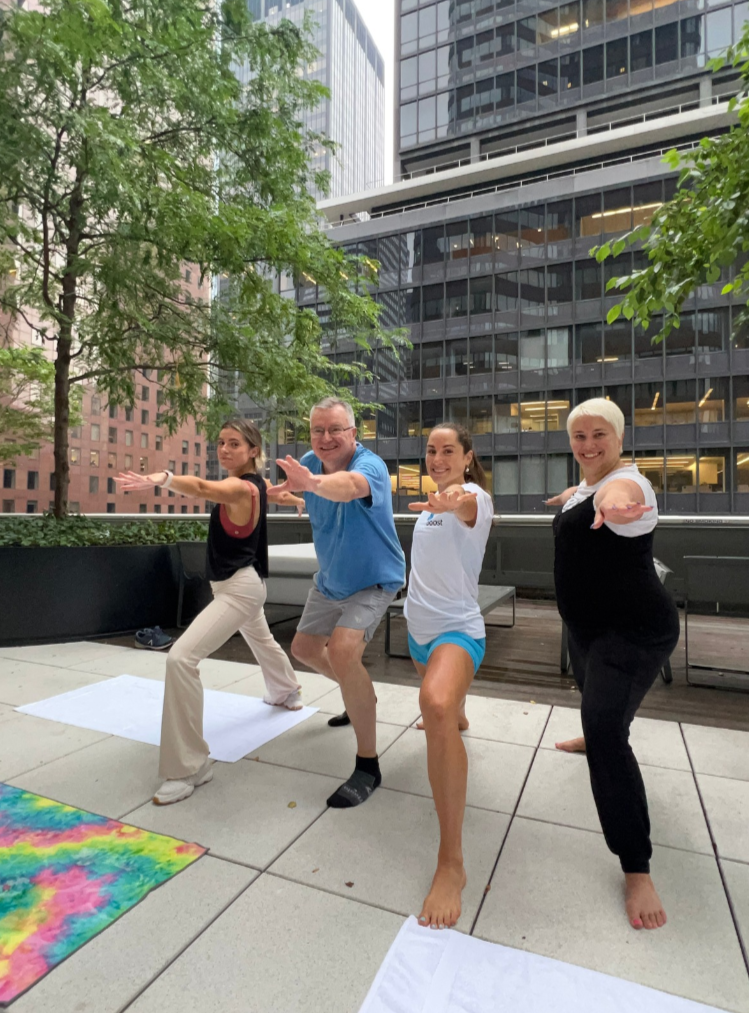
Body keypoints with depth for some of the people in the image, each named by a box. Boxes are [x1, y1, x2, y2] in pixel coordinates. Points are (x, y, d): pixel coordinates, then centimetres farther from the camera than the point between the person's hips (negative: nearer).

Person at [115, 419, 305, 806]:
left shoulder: (242, 487, -24)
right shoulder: (254, 482, 1)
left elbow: (203, 488, -46)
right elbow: (274, 493, 24)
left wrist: (162, 479, -64)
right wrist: (298, 500, 45)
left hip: (239, 588, -11)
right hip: (238, 584, 11)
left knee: (181, 658, -20)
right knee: (260, 640, 34)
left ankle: (190, 766, -11)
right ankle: (287, 692, 64)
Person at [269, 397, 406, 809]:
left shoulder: (370, 465, -30)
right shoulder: (310, 462, -10)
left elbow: (350, 485, -56)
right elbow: (301, 488, 15)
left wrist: (312, 482, -72)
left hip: (373, 580, -7)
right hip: (330, 579, 8)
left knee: (343, 650, -28)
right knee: (303, 648, 19)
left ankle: (368, 766, -11)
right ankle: (359, 695, 46)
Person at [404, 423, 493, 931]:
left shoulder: (475, 496, -18)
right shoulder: (430, 501, 6)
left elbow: (468, 508, -46)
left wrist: (454, 501, -65)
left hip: (457, 627, -9)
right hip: (420, 626, 9)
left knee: (437, 705, -35)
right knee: (442, 701, 34)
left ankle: (452, 863, -25)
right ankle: (458, 717, 73)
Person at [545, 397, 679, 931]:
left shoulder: (626, 482, -23)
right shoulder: (587, 485, 5)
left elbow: (614, 496, -50)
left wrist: (609, 505, -72)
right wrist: (568, 497, 53)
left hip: (634, 631, -9)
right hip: (588, 625, 10)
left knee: (605, 728, -21)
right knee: (591, 690, 32)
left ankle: (637, 869, -8)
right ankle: (597, 735, 66)